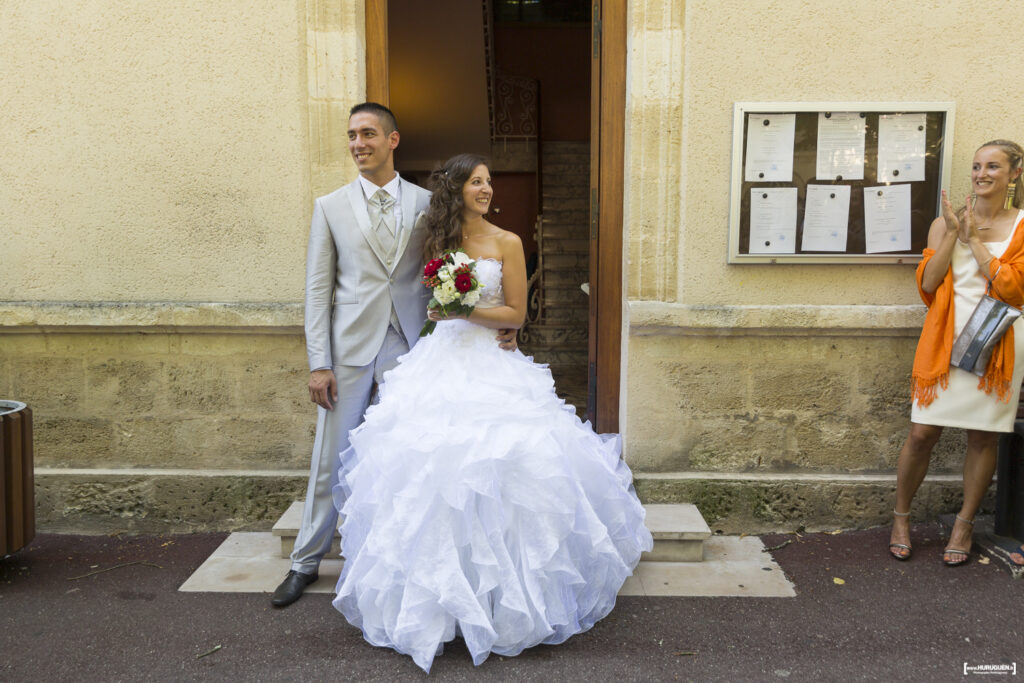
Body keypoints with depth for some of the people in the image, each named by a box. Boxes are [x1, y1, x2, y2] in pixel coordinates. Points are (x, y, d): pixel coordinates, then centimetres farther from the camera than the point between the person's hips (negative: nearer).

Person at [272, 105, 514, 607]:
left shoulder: (427, 203, 5)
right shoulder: (330, 207, 4)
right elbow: (318, 288, 2)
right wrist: (318, 363, -4)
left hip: (410, 346, 1)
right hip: (351, 346, 0)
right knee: (330, 458, 8)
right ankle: (306, 562, 25)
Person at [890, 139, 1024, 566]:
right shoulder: (946, 222, 8)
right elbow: (928, 282, -4)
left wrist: (973, 238, -9)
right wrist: (954, 232, -9)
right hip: (946, 339, 1)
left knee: (983, 435, 6)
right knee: (922, 433, -1)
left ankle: (964, 524, 23)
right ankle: (901, 518, 17)